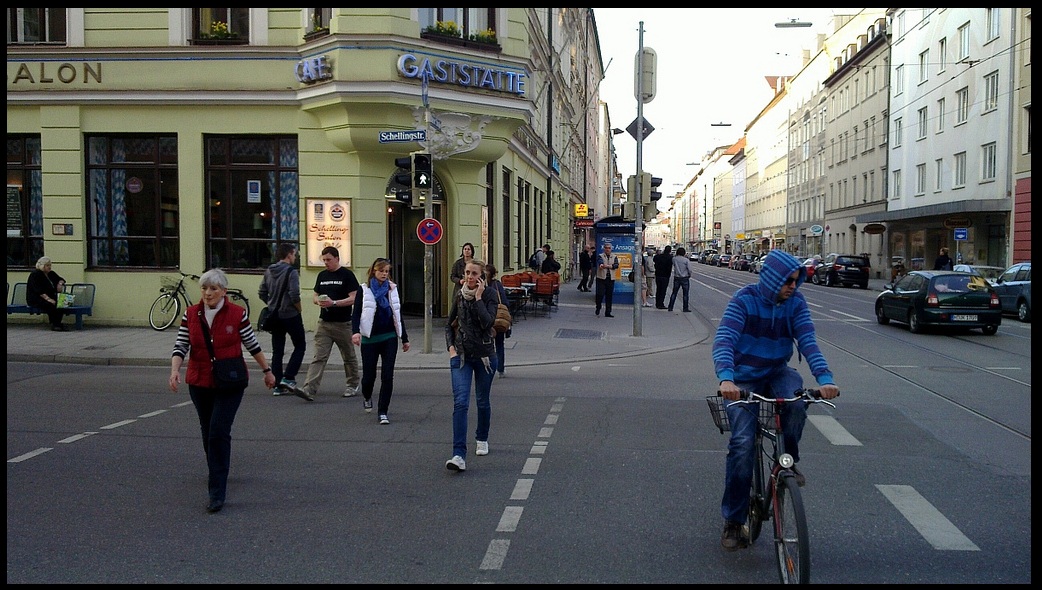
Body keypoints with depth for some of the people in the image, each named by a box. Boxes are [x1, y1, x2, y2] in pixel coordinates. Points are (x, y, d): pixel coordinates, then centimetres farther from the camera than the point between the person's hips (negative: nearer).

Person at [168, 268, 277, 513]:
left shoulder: (238, 314, -7)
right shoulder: (190, 315, 0)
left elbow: (252, 345, 3)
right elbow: (180, 346, -2)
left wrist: (267, 371, 11)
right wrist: (175, 371, -19)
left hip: (229, 384, -4)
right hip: (199, 383, 4)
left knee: (219, 433, -13)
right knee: (208, 433, 17)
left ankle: (217, 493, -10)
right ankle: (218, 476, 42)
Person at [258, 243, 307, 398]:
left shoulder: (269, 271, 8)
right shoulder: (291, 272, -14)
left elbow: (262, 293, 10)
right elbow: (294, 295, -21)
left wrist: (273, 305, 15)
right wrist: (299, 309, -5)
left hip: (274, 316, 7)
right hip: (291, 315, -7)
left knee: (277, 351, 10)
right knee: (300, 346, 7)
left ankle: (278, 385, 11)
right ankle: (288, 378, -6)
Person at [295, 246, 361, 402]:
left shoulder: (347, 275, -6)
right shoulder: (322, 275, 11)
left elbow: (353, 299, -12)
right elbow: (314, 296, 19)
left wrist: (333, 303, -21)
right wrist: (318, 300, -5)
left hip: (343, 323, -4)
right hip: (324, 323, 4)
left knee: (349, 357, 11)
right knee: (319, 357, -6)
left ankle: (352, 385, 29)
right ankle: (309, 389, -14)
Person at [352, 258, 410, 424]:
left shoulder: (393, 289, 10)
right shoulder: (364, 289, 0)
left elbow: (398, 315, 15)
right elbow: (356, 313, -6)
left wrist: (405, 338, 16)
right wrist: (355, 331, -24)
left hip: (389, 338, 2)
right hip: (370, 339, -2)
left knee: (388, 376, -5)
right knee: (369, 375, 4)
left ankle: (383, 412, 1)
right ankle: (366, 396, 38)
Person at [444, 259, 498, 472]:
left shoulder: (489, 296, -6)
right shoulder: (459, 296, 4)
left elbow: (487, 322, -23)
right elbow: (449, 324, 16)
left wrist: (478, 298, -19)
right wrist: (450, 347, 3)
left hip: (484, 355, -1)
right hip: (461, 356, 1)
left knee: (482, 401, 14)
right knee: (460, 402, -13)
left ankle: (482, 439, 40)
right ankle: (459, 455, -20)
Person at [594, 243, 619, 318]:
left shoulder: (614, 257, 11)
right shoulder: (600, 256, 3)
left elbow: (616, 265, -7)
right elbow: (600, 262, -21)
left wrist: (607, 266, -21)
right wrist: (601, 265, -45)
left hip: (611, 279, 2)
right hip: (601, 278, -2)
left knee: (609, 296, 4)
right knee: (600, 294, -6)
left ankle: (608, 312, 9)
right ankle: (598, 309, 14)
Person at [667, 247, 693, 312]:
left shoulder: (674, 259, -4)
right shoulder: (686, 260, -13)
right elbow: (689, 270, -12)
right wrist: (689, 275, 10)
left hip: (676, 278, 3)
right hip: (685, 278, -3)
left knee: (674, 293, 11)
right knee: (685, 294, 5)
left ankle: (670, 307, 11)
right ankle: (685, 308, 8)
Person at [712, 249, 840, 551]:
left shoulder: (796, 303, -8)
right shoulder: (744, 299, -18)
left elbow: (808, 341, -18)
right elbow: (724, 340, -29)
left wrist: (824, 378, -36)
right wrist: (726, 379, -47)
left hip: (777, 373, 3)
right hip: (744, 379, -3)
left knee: (796, 400, -33)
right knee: (743, 442, -17)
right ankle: (733, 521, -1)